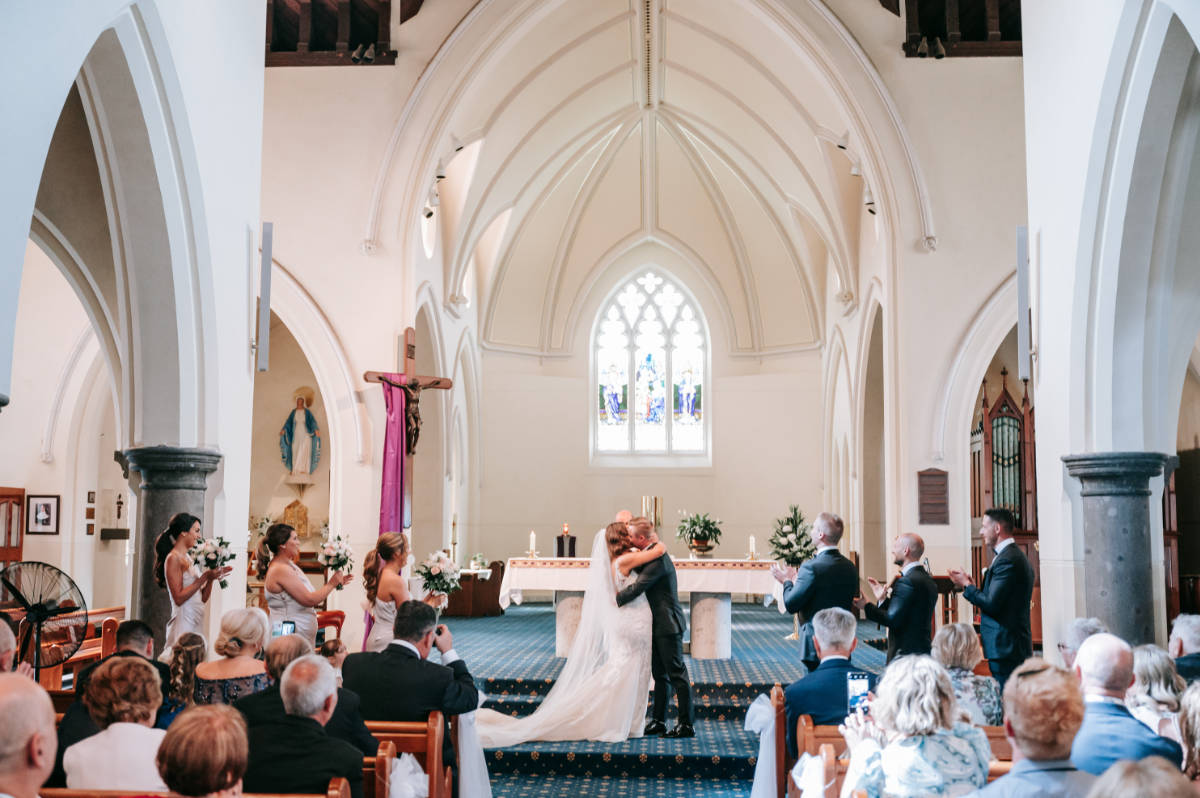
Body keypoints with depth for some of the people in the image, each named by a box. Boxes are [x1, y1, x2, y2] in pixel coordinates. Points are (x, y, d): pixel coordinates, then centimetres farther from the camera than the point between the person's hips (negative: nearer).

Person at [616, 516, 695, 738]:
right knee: (660, 675, 14)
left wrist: (615, 601, -12)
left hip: (667, 625, -10)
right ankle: (658, 720, 22)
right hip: (659, 624, 10)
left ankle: (687, 724, 1)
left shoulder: (657, 559, -22)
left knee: (676, 674, -5)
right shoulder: (654, 553, 11)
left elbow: (637, 588, -24)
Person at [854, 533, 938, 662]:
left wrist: (866, 606, -8)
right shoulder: (928, 580, 14)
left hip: (905, 654, -10)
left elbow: (892, 619, -20)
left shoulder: (907, 582, -17)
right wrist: (882, 599, 14)